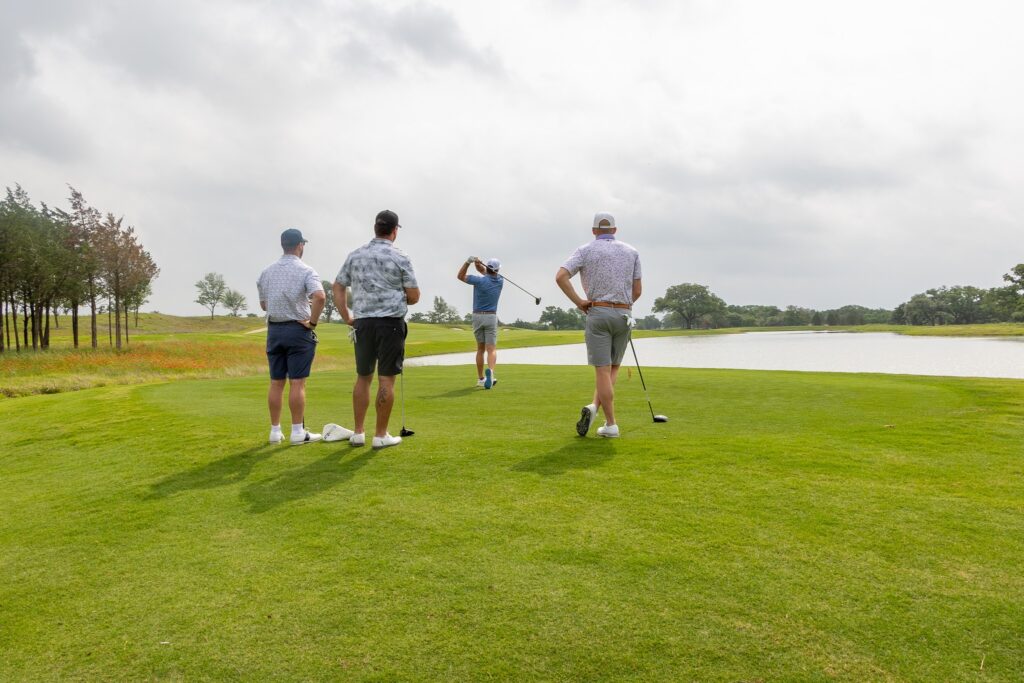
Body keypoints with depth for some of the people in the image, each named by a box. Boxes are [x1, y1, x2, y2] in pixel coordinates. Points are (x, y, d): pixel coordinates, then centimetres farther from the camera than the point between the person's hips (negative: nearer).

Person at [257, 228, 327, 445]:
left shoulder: (266, 271, 8)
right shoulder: (305, 271, -9)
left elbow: (263, 304, 15)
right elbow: (320, 297, -25)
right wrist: (312, 321, -14)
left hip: (274, 329, 5)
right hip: (298, 329, -5)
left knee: (276, 383, 8)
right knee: (297, 383, -3)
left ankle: (275, 431, 12)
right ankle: (298, 432, 0)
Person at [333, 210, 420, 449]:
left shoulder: (355, 255, 8)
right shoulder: (400, 257, -4)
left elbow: (337, 287, 10)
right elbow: (414, 296, -2)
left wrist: (347, 317, 12)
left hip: (363, 322, 4)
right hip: (391, 322, -4)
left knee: (363, 378, 13)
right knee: (386, 380, 0)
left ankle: (358, 433, 15)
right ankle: (381, 435, 5)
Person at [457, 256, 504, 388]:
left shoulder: (480, 280, -11)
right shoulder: (500, 281, 0)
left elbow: (460, 276, 2)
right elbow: (488, 274, 13)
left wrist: (468, 261, -7)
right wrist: (479, 263, -7)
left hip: (477, 317, 0)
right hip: (491, 317, 0)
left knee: (480, 349, 14)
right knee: (492, 349, -6)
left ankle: (480, 379, 17)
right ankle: (490, 371, -35)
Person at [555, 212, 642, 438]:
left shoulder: (586, 250, 3)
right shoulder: (631, 252, 10)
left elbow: (560, 277, -13)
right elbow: (637, 290, 8)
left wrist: (579, 302, -4)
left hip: (598, 313, -2)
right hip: (624, 315, 2)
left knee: (603, 370, 0)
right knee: (613, 368, 16)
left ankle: (611, 424, -4)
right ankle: (594, 407, -3)